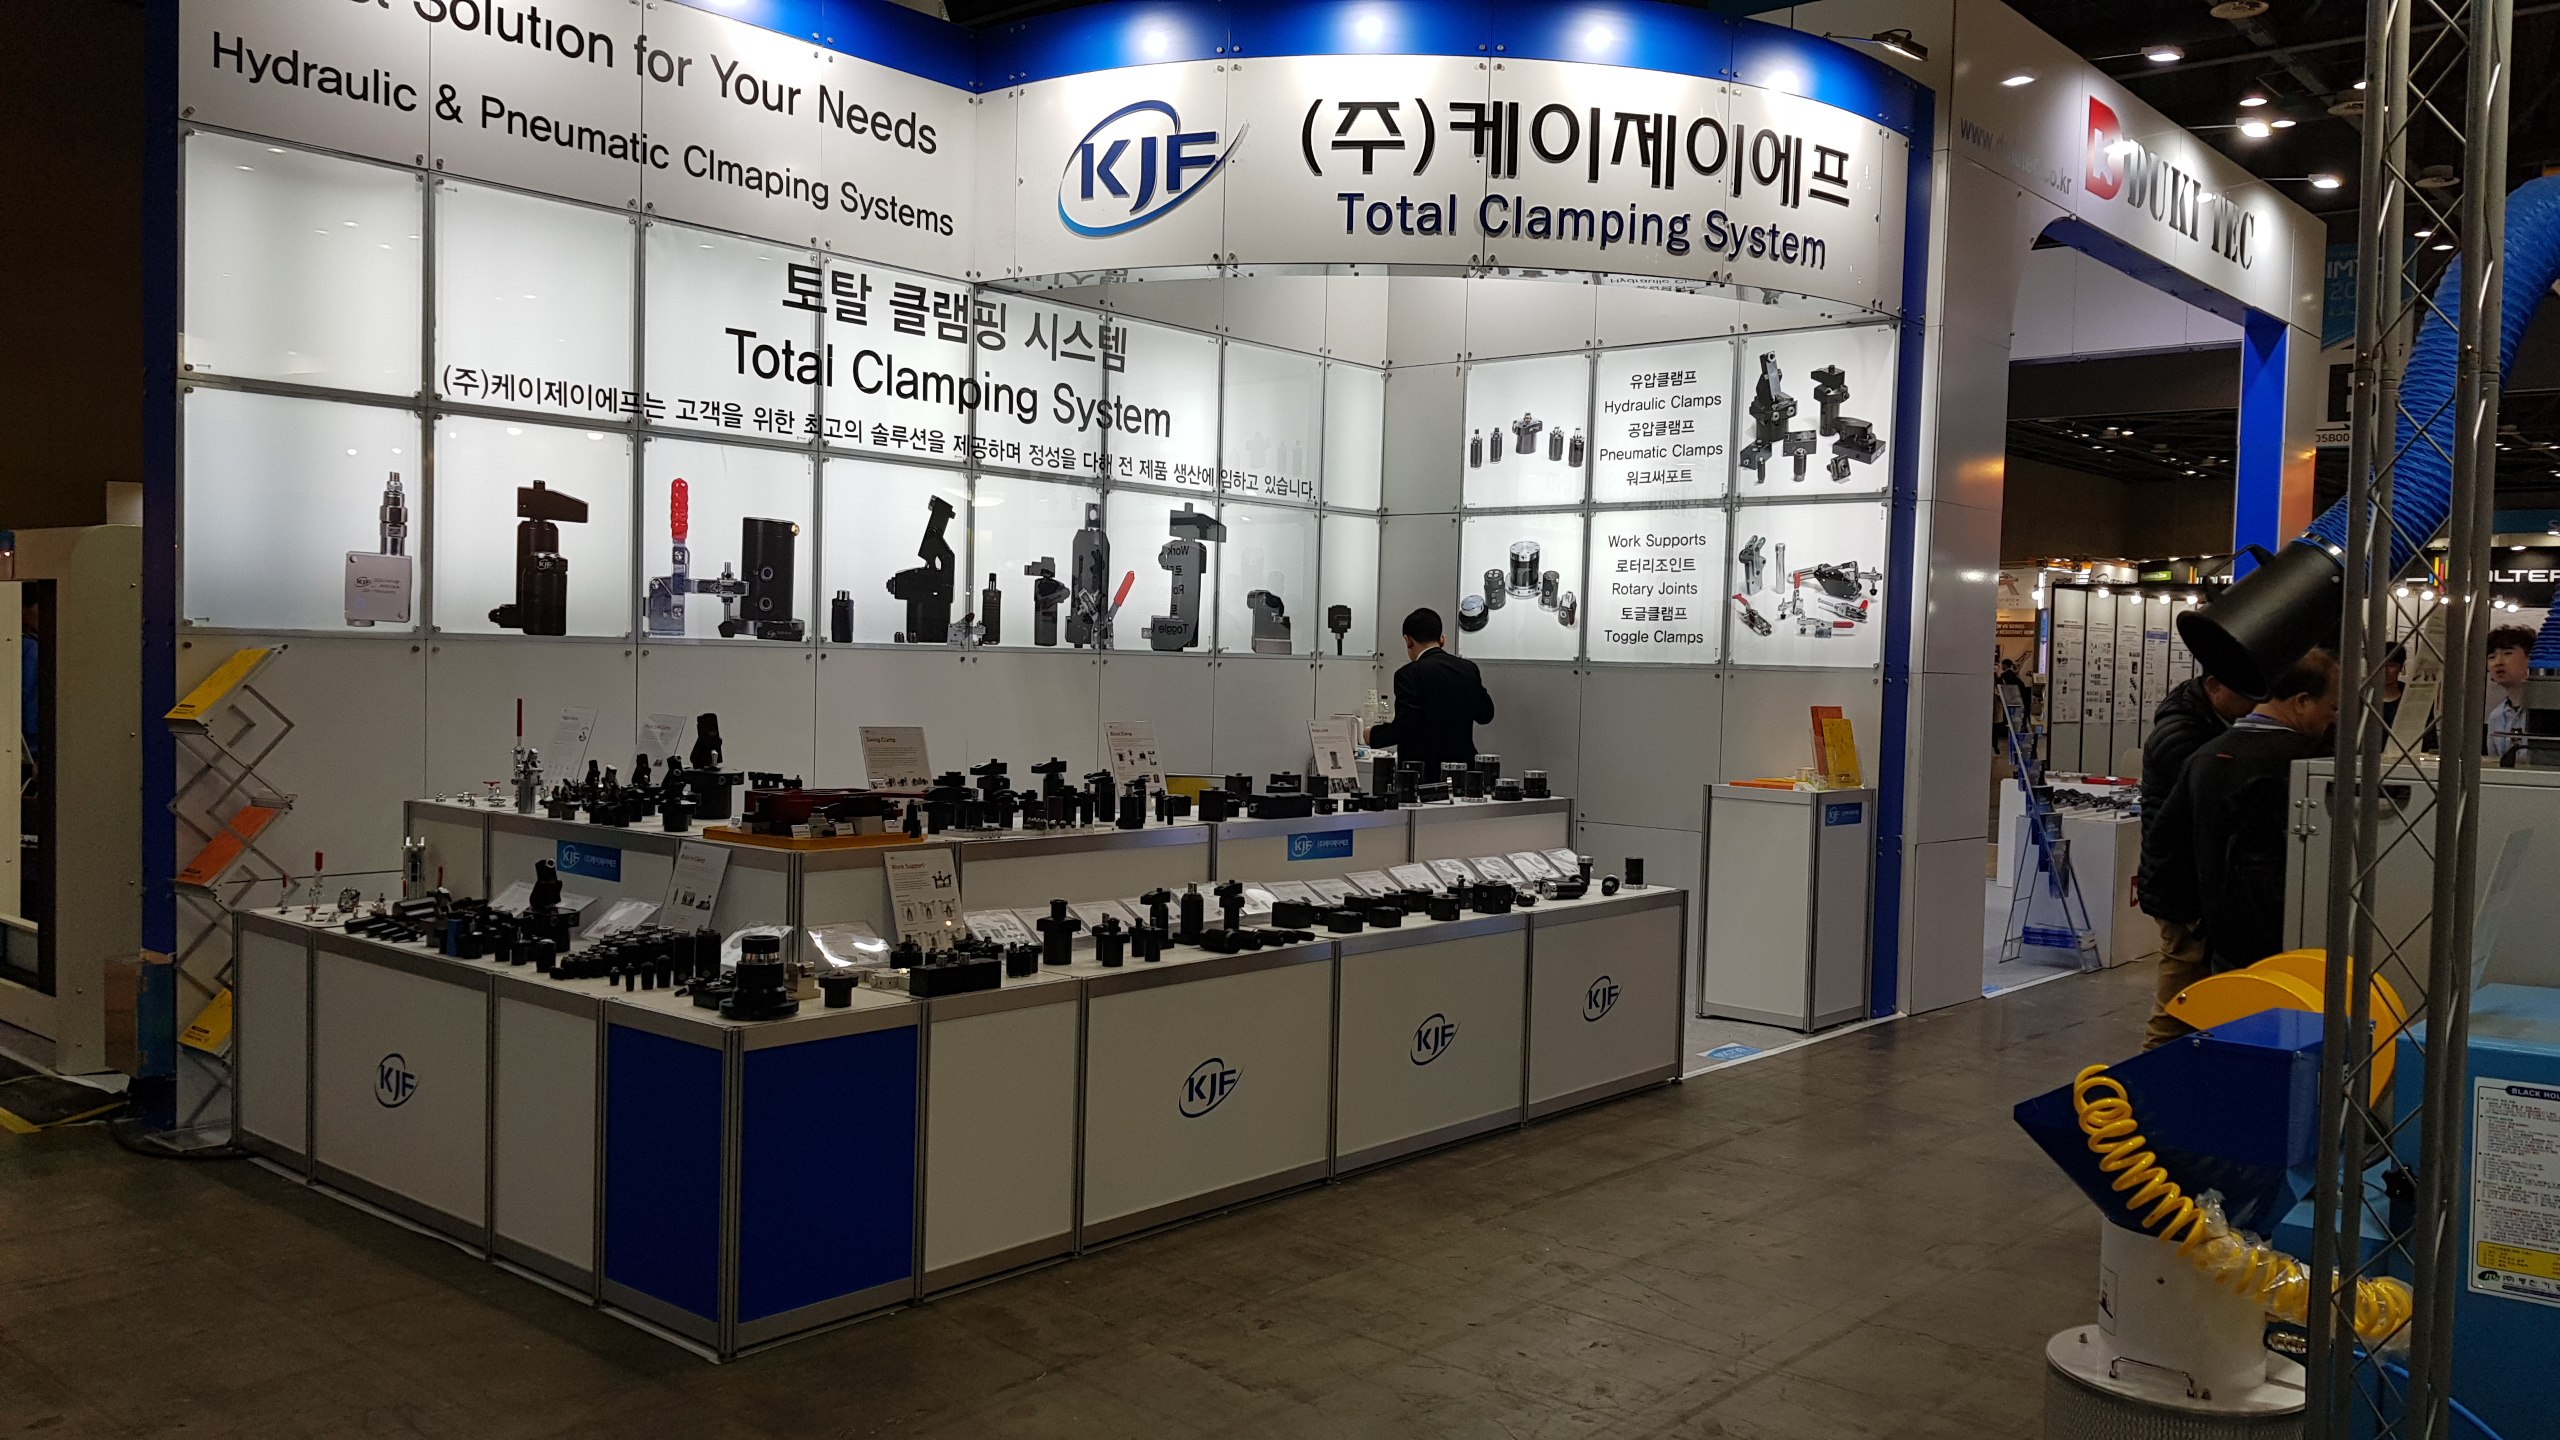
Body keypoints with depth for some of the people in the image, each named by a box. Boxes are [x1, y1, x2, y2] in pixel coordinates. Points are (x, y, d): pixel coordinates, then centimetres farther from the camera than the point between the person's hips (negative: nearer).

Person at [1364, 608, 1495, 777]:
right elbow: (1485, 714, 15)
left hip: (1426, 771, -6)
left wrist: (1373, 735, 0)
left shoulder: (1410, 674, -13)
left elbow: (1403, 727, -18)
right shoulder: (1469, 669, 5)